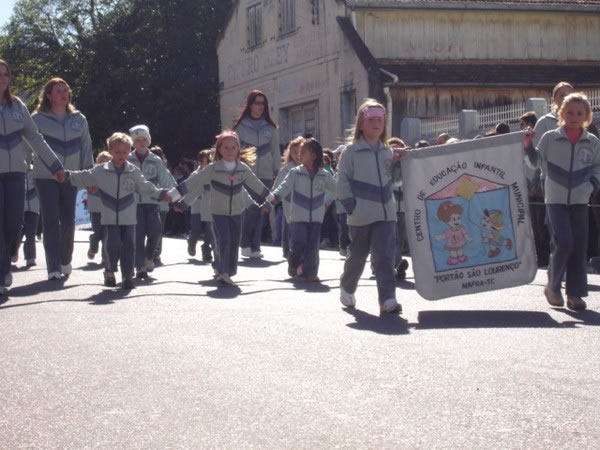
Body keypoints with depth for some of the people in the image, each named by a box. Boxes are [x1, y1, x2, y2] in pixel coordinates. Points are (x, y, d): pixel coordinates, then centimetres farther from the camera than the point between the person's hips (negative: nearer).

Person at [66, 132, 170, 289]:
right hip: (110, 217, -1)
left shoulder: (134, 172, 3)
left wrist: (160, 193, 8)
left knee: (129, 245, -1)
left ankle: (128, 276, 7)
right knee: (112, 244, -11)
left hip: (129, 217, 1)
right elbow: (83, 178, 8)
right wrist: (68, 175, 0)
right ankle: (110, 271, 13)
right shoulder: (100, 171, 0)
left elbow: (144, 187, 13)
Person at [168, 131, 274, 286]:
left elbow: (256, 184, 15)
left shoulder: (243, 168, 0)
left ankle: (227, 272, 18)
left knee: (234, 243, 5)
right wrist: (173, 194, -19)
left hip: (236, 212, 4)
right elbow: (193, 181, -14)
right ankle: (222, 272, -4)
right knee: (223, 241, -16)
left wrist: (270, 197, 26)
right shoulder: (213, 169, -11)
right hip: (219, 212, -4)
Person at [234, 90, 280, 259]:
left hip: (265, 175, 2)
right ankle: (246, 245, -1)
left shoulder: (270, 128, 11)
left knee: (260, 212, 1)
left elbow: (276, 152, 12)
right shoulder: (240, 127, 4)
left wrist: (278, 173, 7)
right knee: (249, 210, -10)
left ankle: (255, 246, 5)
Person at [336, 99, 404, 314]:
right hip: (361, 215, -3)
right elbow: (342, 181, -3)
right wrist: (350, 206, -11)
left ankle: (387, 298, -10)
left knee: (386, 256, -7)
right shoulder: (351, 151, -4)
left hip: (386, 213, 3)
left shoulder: (387, 151, 11)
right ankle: (347, 288, 34)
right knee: (357, 256, 10)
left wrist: (396, 163, 3)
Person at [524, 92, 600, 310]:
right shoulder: (550, 138, -2)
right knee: (563, 243, -14)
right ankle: (552, 286, 6)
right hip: (556, 200, -3)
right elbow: (536, 162, 8)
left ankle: (575, 293, 9)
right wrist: (528, 146, -8)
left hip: (580, 201, 3)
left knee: (580, 247, 1)